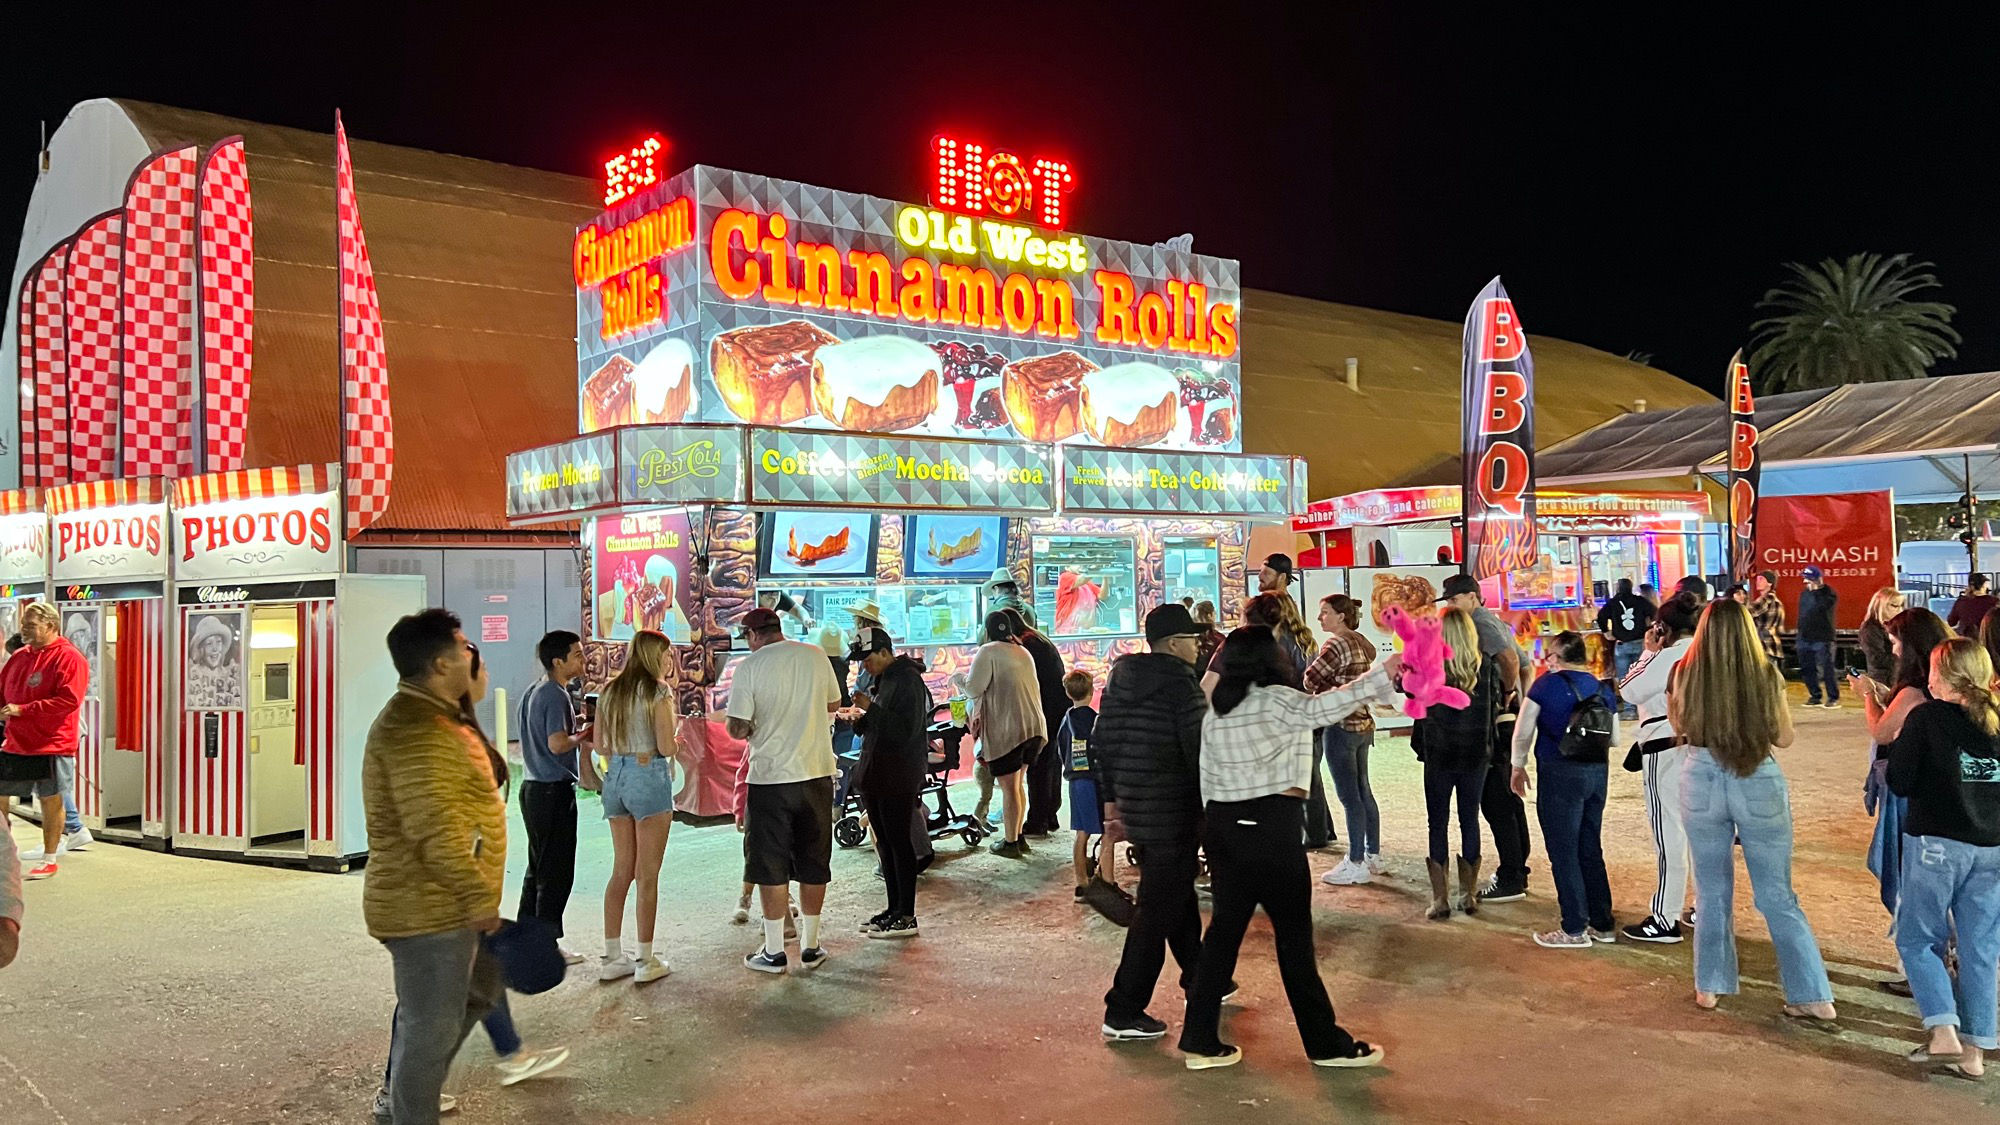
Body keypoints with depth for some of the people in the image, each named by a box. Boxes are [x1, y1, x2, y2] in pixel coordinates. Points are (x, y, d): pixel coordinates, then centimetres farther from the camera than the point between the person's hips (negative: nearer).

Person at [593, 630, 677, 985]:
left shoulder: (610, 691, 10)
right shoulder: (657, 691, -10)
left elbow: (599, 745, 12)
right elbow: (666, 747, -14)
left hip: (615, 776, 7)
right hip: (650, 776, -7)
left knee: (621, 871, 14)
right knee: (647, 875, 0)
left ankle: (612, 957, 18)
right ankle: (646, 961, 5)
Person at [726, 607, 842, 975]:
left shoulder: (750, 667, -10)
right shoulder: (816, 655, 3)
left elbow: (737, 728, -13)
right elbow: (834, 704, 17)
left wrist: (752, 730, 8)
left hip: (770, 776, -4)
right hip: (817, 772, 4)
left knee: (771, 866, 7)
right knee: (814, 864, 13)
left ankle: (774, 952, 13)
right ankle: (810, 947, 21)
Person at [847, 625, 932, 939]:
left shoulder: (908, 680, -14)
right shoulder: (883, 680, 15)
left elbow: (906, 731, -22)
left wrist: (871, 709, -21)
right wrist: (861, 720, 3)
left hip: (899, 777, -10)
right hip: (876, 774, 10)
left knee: (899, 842, -5)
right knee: (885, 842, 12)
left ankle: (906, 917, 1)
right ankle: (894, 908, 21)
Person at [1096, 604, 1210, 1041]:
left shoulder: (1118, 680, 9)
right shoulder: (1179, 682, -15)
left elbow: (1102, 740, 13)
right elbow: (1200, 749, -17)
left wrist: (1112, 796, 20)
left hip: (1134, 807, 9)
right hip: (1174, 813, -8)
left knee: (1178, 896, 24)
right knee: (1158, 911, -2)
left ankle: (1199, 980, 39)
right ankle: (1123, 1012, 0)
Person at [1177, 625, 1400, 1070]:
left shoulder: (1215, 712, 13)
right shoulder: (1274, 700, -8)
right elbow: (1318, 709, -29)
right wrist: (1382, 674, -34)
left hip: (1223, 822, 7)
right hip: (1271, 824, -7)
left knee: (1225, 926, 12)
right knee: (1293, 933, 2)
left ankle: (1200, 1040, 14)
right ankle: (1326, 1043, 13)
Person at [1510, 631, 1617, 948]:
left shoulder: (1546, 684, -7)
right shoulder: (1602, 688, 6)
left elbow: (1523, 733, -4)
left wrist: (1518, 767, 10)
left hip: (1560, 773, -6)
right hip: (1598, 771, 6)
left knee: (1563, 851, 2)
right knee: (1590, 850, 16)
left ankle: (1574, 929, 4)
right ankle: (1602, 924, 22)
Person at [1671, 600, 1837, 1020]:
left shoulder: (1687, 673, -7)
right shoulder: (1767, 675, -8)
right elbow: (1784, 738, 1)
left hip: (1703, 783, 0)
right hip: (1760, 784, 0)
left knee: (1712, 893, 16)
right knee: (1777, 897, 10)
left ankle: (1709, 986, 23)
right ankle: (1813, 995, 12)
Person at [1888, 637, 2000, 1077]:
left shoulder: (1926, 718, -10)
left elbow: (1899, 783, -9)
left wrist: (1901, 743, 7)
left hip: (1937, 843, -4)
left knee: (1917, 939, 8)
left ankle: (1943, 1032, -5)